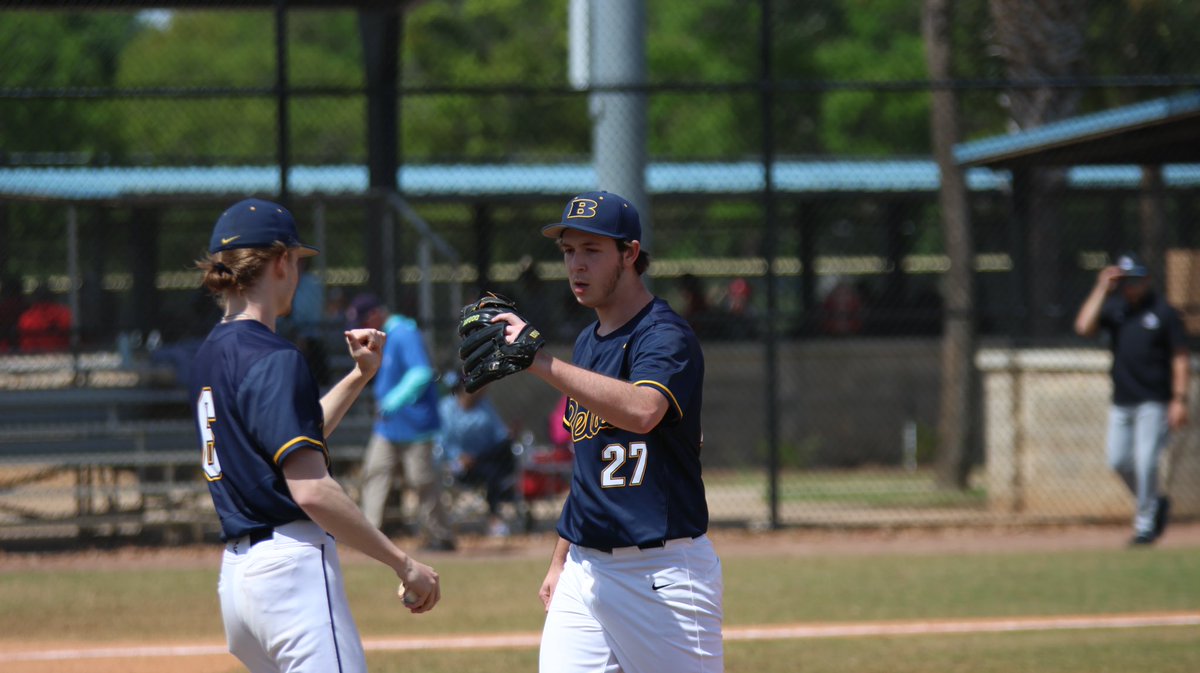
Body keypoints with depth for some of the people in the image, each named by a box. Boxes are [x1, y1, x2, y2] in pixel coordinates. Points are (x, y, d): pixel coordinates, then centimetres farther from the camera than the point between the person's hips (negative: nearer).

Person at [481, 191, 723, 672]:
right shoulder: (587, 343, 16)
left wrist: (540, 361, -35)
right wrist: (560, 560, 22)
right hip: (586, 571, 8)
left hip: (662, 572, -8)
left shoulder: (665, 336, -11)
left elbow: (641, 411, -33)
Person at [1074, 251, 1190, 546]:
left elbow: (1179, 358, -6)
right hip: (1122, 400, 5)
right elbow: (1084, 327, -9)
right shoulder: (1114, 307, 6)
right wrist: (1101, 290, -9)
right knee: (1119, 461, 6)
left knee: (1145, 461, -11)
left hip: (1154, 403, -5)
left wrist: (1179, 399, -13)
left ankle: (1145, 525, 1)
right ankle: (1155, 504, 29)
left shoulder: (1163, 312, -6)